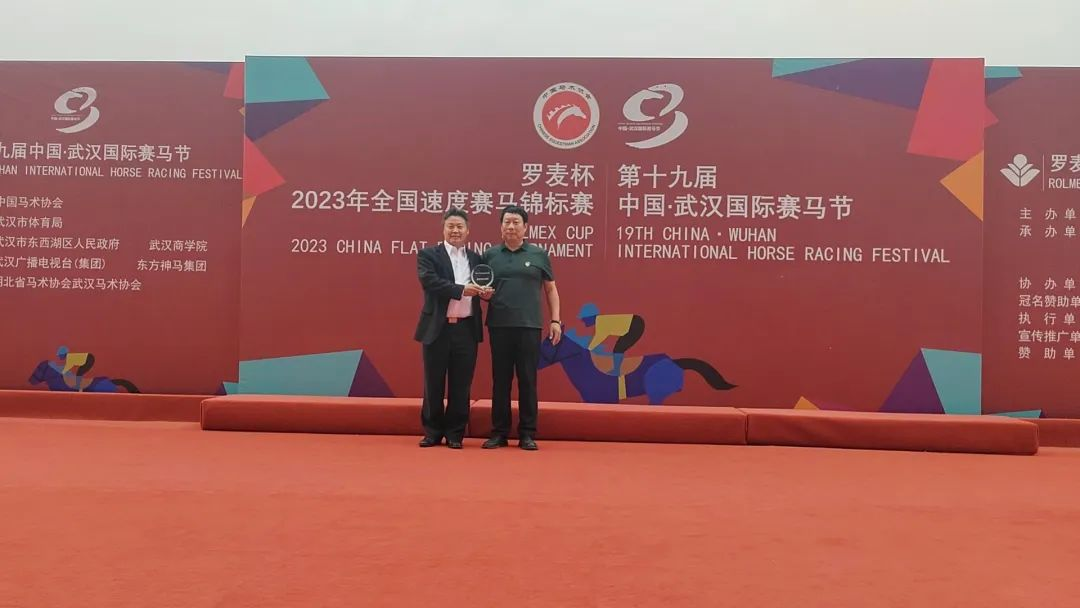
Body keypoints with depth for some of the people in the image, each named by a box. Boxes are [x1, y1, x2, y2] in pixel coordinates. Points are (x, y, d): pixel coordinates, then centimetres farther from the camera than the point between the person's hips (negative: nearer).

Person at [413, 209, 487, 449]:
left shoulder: (476, 258, 13)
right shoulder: (428, 255, 1)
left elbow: (481, 287, 16)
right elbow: (431, 282, -15)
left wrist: (484, 291, -7)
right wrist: (461, 289, -23)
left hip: (467, 328, 2)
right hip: (438, 328, -2)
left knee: (461, 385, 6)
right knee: (434, 384, 7)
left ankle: (455, 434, 16)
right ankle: (432, 432, 18)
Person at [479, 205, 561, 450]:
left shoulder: (539, 254, 6)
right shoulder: (490, 255, 9)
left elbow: (551, 290, 9)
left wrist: (555, 320, 2)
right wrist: (483, 294, -7)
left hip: (529, 326, -1)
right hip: (499, 326, 1)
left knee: (528, 380, 2)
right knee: (500, 379, 5)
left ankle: (527, 434, 10)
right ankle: (499, 432, 13)